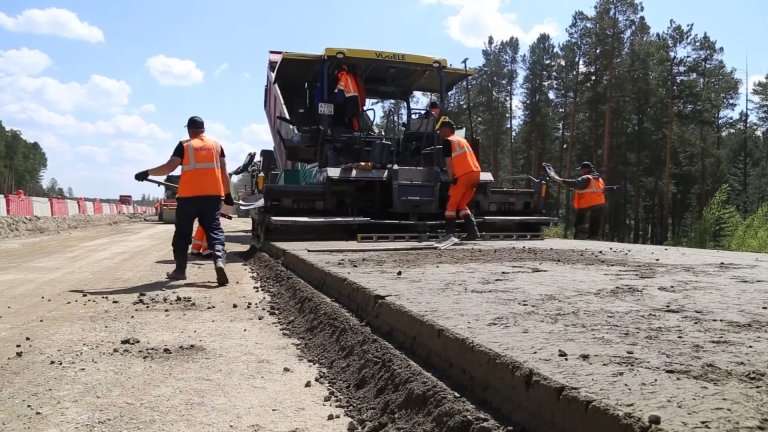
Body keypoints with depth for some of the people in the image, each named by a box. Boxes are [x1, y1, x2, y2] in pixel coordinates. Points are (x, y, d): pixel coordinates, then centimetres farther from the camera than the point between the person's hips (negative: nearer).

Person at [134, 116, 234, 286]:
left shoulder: (184, 145, 1)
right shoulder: (216, 145, 9)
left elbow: (169, 167, -8)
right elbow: (224, 172, 8)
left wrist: (147, 173, 2)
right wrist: (227, 194, 14)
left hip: (188, 196, -2)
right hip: (212, 195, 2)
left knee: (182, 233, 11)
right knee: (214, 230, 2)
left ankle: (180, 270, 17)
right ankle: (219, 261, -22)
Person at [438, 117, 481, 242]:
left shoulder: (448, 141, 1)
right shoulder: (462, 139, 24)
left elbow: (449, 162, -7)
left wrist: (451, 178, -3)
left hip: (463, 175, -8)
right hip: (476, 173, 8)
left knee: (451, 205, -1)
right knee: (462, 205, 15)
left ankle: (450, 233, -7)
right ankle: (473, 232, 8)